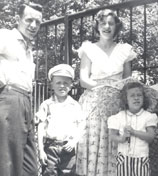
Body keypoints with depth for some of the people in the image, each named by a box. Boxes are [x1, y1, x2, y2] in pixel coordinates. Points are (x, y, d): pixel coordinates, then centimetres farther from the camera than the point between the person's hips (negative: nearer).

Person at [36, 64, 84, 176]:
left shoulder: (75, 106, 7)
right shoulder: (46, 105, 4)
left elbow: (79, 128, 8)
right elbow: (41, 128, 2)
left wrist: (74, 141, -10)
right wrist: (41, 150, -3)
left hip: (68, 147, 1)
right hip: (50, 146, -1)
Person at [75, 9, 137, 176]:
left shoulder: (124, 50, 9)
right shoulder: (89, 49, 4)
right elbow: (84, 81, -4)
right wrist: (111, 85, -13)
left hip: (116, 105, 2)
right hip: (93, 104, -1)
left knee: (114, 149, -2)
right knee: (92, 147, -6)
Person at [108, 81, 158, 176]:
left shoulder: (148, 116, -2)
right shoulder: (119, 116, 0)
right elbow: (113, 135, 1)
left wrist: (134, 132, -20)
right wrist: (121, 138, -20)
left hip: (142, 157, -1)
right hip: (124, 157, 1)